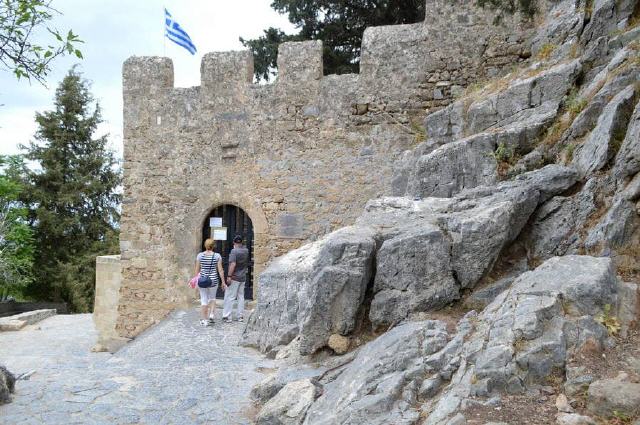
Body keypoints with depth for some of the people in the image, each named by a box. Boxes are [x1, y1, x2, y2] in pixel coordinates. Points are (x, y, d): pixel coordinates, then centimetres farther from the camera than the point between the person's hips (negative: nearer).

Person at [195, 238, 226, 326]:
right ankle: (211, 315, 6)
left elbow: (197, 270, 2)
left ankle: (204, 320, 12)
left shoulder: (200, 255, -2)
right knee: (212, 298, 22)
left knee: (204, 300, 8)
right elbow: (220, 270, -4)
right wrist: (223, 282, 2)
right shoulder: (217, 256, -5)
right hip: (213, 279, 0)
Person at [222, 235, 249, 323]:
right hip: (243, 277, 6)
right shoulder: (246, 251, 5)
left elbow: (233, 264, -22)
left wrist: (229, 276, -21)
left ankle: (227, 316, -3)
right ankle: (240, 316, 15)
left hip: (234, 277, -6)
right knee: (241, 296, 12)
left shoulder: (234, 251, -14)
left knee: (229, 297, -2)